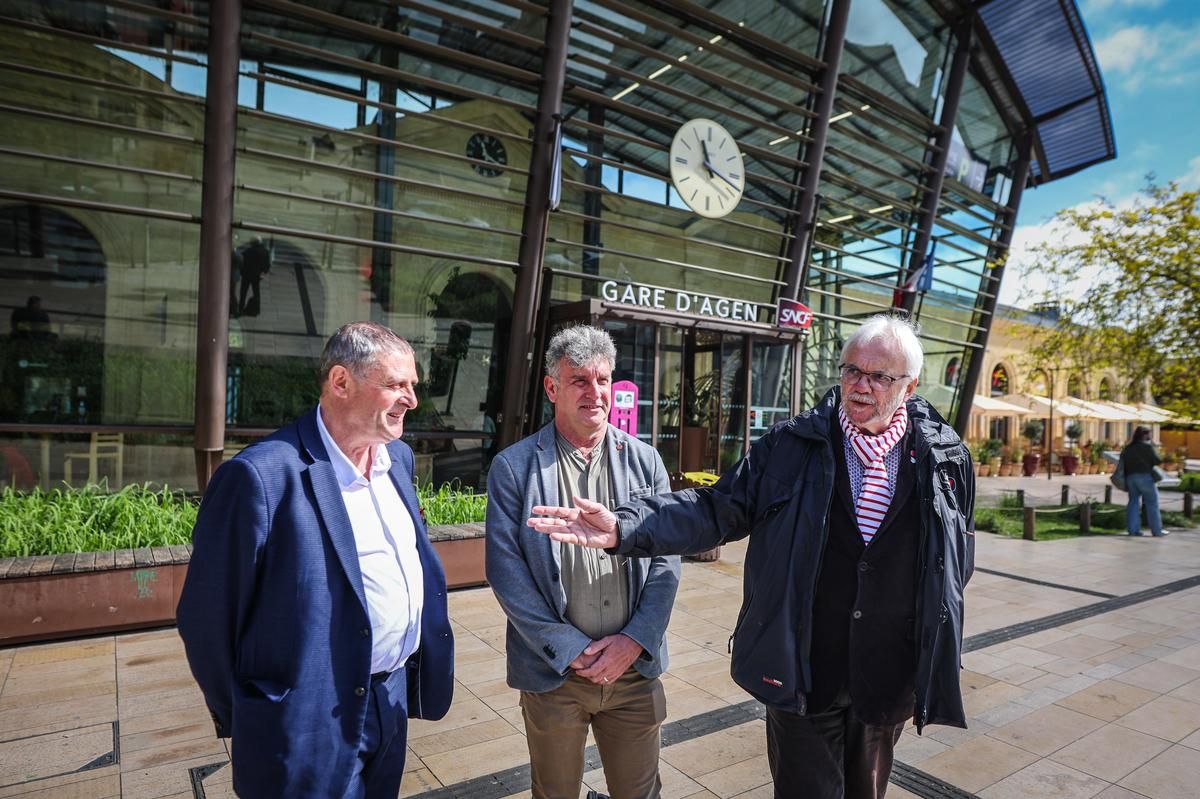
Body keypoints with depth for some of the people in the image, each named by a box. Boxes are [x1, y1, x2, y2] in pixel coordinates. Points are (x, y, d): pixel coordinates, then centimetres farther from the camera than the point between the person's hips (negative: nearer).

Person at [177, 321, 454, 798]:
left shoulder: (399, 457, 1)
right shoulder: (261, 476, -23)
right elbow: (207, 619, -14)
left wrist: (418, 671, 11)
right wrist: (242, 720, -2)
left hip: (393, 704, 7)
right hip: (312, 725, -6)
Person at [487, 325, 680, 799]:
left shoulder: (644, 461, 2)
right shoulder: (514, 467, -6)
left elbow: (666, 561, 1)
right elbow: (506, 569, -9)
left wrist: (634, 641, -9)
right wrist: (571, 649, -11)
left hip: (635, 667, 2)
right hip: (553, 672, -2)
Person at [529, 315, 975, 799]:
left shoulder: (946, 458, -3)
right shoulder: (792, 446, -8)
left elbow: (957, 556, 8)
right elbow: (716, 509, -10)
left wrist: (936, 648, 10)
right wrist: (624, 527, -23)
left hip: (891, 680, 2)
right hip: (802, 675, -2)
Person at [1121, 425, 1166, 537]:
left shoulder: (1127, 447, 12)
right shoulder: (1147, 446, -6)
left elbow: (1122, 461, 12)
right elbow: (1157, 461, -7)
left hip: (1130, 477, 6)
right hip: (1144, 476, -5)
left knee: (1134, 502, 8)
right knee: (1152, 503, 2)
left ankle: (1133, 529, 4)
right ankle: (1157, 530, 4)